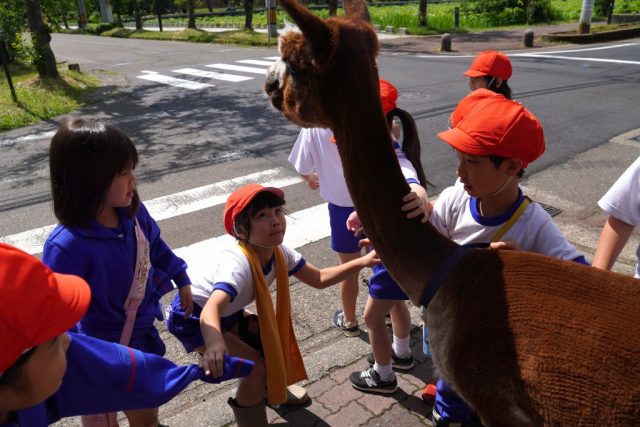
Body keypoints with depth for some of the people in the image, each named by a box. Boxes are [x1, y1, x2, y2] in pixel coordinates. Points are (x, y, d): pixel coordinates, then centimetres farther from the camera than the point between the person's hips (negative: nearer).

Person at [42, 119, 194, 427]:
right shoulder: (67, 246, -35)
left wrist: (182, 280, 16)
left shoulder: (132, 211, -16)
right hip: (107, 347, -6)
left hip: (142, 331, 6)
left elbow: (156, 246, 4)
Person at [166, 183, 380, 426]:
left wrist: (361, 262, -16)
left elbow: (319, 279, -8)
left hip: (226, 311, 8)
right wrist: (215, 343, -74)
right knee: (255, 366, -15)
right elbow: (211, 309, -53)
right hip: (192, 316, -7)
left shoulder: (278, 252, -15)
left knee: (275, 338, 6)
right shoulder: (238, 263, -39)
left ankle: (271, 388, 36)